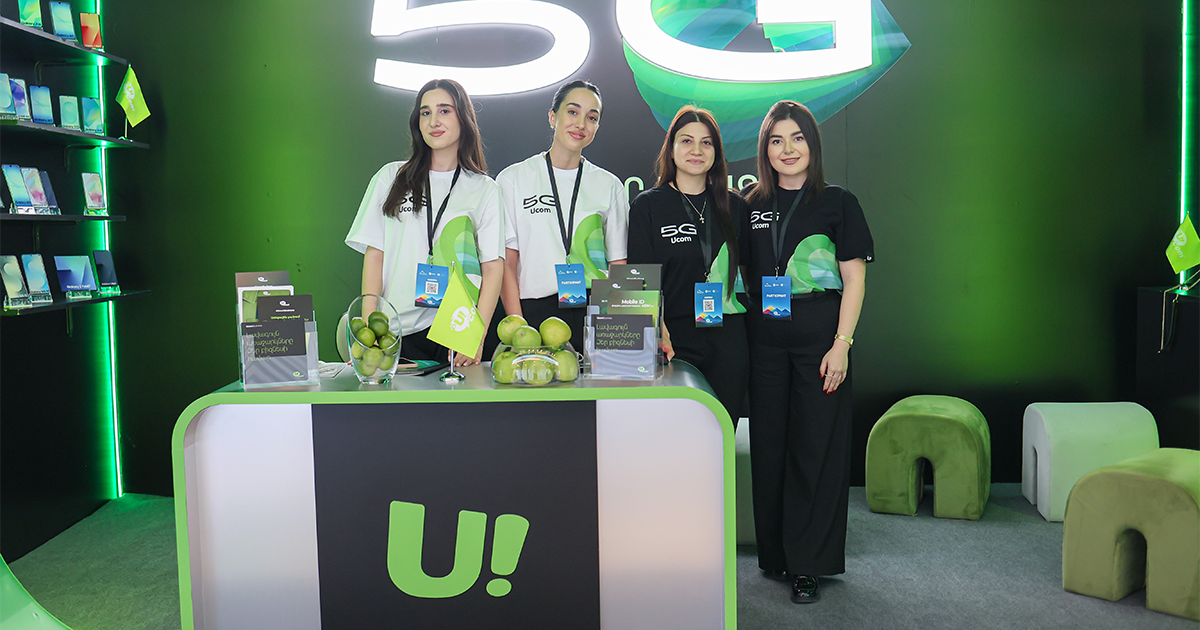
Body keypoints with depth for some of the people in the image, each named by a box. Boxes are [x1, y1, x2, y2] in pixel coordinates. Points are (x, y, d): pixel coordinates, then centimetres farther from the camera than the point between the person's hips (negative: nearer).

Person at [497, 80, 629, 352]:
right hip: (534, 314, -1)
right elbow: (506, 263, 2)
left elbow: (619, 265, 10)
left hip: (596, 315, 2)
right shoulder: (513, 179, 7)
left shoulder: (610, 186, 12)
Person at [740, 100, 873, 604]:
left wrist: (841, 345, -11)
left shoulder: (838, 203, 2)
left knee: (816, 449, 0)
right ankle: (774, 555, 22)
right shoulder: (750, 206, 10)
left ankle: (808, 563, 12)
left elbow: (854, 279, -2)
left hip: (820, 340, -3)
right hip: (764, 343, 3)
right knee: (768, 447, 7)